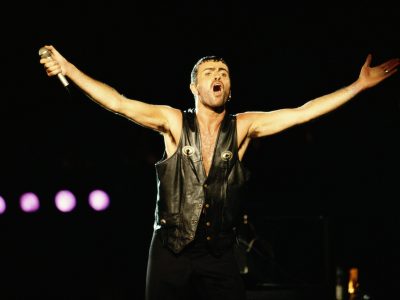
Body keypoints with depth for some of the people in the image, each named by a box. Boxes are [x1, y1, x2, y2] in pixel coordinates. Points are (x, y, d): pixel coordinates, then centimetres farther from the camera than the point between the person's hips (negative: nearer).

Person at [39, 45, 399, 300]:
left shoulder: (243, 127, 2)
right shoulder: (174, 122, -2)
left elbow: (301, 112, -1)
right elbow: (120, 103, -9)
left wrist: (360, 84, -3)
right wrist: (68, 68, -17)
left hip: (220, 257, 1)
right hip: (170, 253, -1)